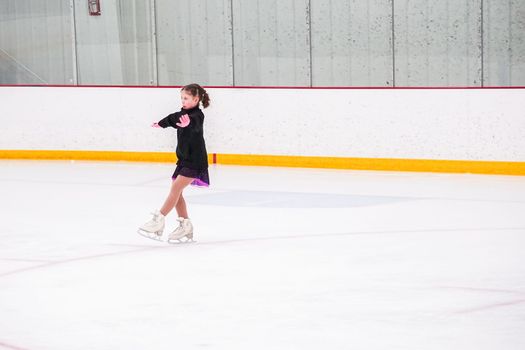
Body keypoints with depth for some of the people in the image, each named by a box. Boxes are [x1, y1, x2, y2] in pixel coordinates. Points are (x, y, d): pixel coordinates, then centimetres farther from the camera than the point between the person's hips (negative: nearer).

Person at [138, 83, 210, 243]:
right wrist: (161, 123, 52)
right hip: (184, 159, 9)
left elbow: (195, 125, -39)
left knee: (176, 187, -18)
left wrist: (187, 123, -63)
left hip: (195, 160, -9)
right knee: (176, 190, 5)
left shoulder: (197, 115, -15)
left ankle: (159, 221, -22)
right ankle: (185, 227, 9)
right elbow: (172, 119, 32)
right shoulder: (183, 114, 10)